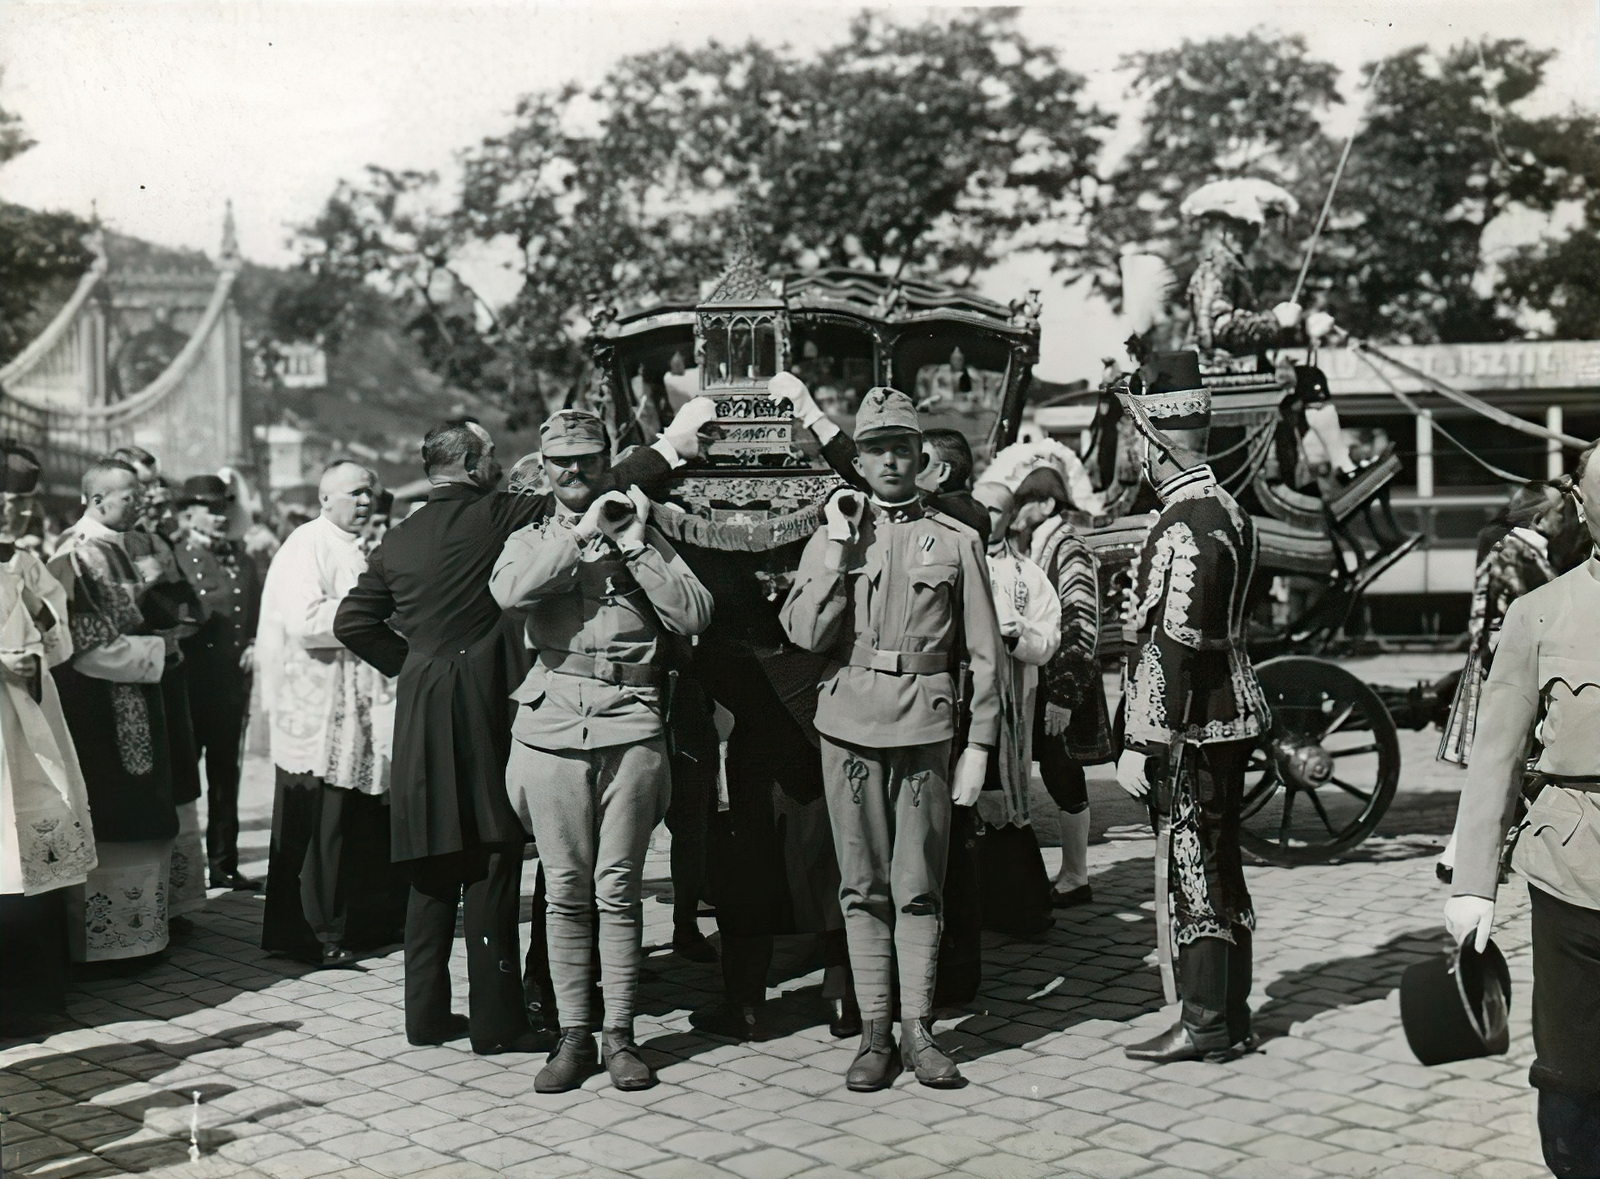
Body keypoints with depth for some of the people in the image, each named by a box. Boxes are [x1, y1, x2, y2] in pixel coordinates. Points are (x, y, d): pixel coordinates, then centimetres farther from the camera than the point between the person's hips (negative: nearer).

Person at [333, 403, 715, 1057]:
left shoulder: (398, 539, 11)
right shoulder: (493, 516, -7)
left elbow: (352, 622, 12)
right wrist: (672, 444, -3)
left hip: (423, 716, 7)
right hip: (484, 705, -7)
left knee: (434, 865, 12)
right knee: (490, 862, -3)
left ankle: (426, 1010, 18)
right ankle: (495, 1021, 1)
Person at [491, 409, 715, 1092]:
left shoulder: (640, 534, 13)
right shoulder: (532, 540, 14)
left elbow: (695, 615, -1)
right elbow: (508, 592, -11)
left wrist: (635, 545, -5)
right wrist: (582, 533, -10)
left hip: (632, 726, 0)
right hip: (553, 727, 1)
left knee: (619, 888, 2)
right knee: (565, 890, 4)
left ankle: (620, 1032, 12)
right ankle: (573, 1034, 13)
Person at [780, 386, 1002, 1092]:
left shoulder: (956, 541, 7)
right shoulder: (831, 538, 10)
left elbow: (984, 654, 7)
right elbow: (806, 633, -4)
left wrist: (979, 746, 1)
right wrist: (841, 546, -8)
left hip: (926, 729, -1)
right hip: (849, 727, 1)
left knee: (919, 888, 2)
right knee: (863, 887, 5)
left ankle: (918, 1028, 11)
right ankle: (874, 1032, 12)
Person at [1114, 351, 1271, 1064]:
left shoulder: (1183, 530, -20)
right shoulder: (1226, 510, 12)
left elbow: (1171, 649, -23)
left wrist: (1143, 745, -20)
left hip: (1194, 732, -10)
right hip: (1230, 717, 10)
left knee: (1194, 871, -1)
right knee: (1221, 867, 15)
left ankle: (1206, 1024, 8)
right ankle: (1230, 1018, 24)